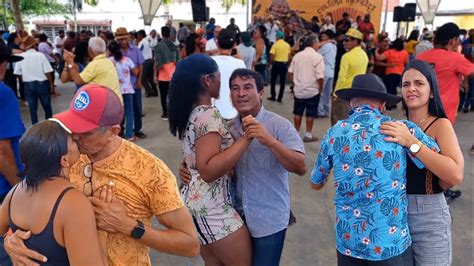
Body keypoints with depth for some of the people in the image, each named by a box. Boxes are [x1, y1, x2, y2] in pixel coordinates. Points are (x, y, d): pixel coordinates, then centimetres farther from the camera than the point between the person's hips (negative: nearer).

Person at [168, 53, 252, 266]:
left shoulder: (190, 113, 6)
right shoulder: (209, 115, -22)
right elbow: (209, 170, -30)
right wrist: (246, 137, -31)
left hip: (195, 201, 9)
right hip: (212, 207, -9)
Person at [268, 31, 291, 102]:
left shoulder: (275, 44, -9)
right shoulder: (287, 45, 3)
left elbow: (272, 56, -11)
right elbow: (289, 56, 4)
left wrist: (270, 63, 3)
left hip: (277, 63, -3)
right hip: (284, 64, 3)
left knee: (273, 81, 11)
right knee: (282, 81, 7)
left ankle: (273, 96, 14)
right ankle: (280, 97, 8)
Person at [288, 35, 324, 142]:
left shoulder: (297, 55, 1)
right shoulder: (317, 57, -14)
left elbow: (291, 72, 6)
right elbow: (320, 76, -18)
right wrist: (320, 88, -4)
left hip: (298, 90, 4)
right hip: (312, 91, -4)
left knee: (298, 112, 14)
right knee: (310, 113, 7)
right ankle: (308, 135, 13)